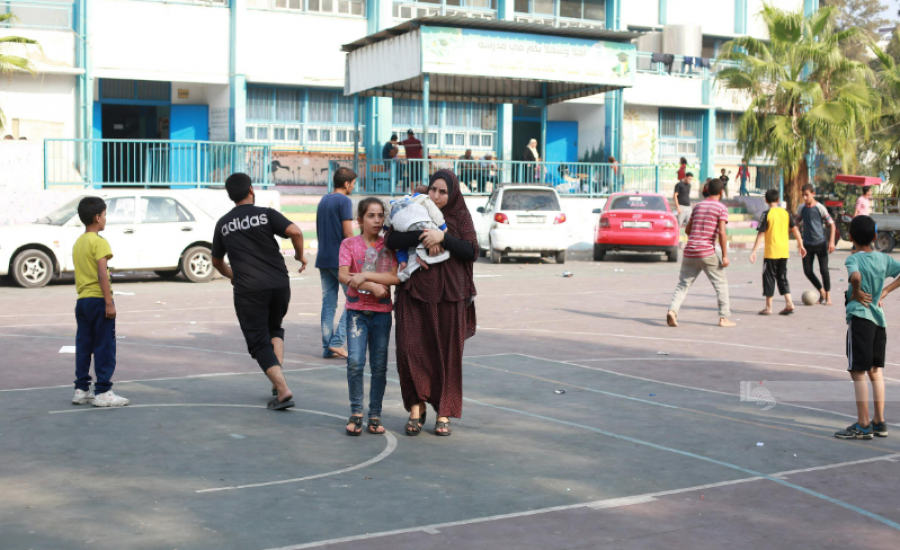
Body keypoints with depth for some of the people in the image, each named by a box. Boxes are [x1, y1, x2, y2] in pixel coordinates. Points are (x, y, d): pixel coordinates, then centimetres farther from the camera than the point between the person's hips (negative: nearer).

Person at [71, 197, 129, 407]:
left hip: (82, 301, 8)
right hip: (98, 300, -8)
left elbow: (79, 273, 17)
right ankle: (103, 392, -3)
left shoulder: (78, 243, 15)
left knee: (83, 346, 11)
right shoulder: (99, 242, -11)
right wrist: (109, 302, -20)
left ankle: (81, 390, 15)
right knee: (105, 348, -4)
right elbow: (102, 273, -19)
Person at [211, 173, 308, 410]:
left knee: (259, 342, 4)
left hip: (248, 290, -1)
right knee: (274, 329, 24)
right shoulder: (266, 214, 3)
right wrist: (300, 255, 4)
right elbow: (295, 232, -14)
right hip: (279, 284, 1)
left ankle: (283, 390, -12)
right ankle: (277, 381, 11)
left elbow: (217, 261, 25)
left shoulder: (223, 224, 13)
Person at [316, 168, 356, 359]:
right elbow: (348, 233, -15)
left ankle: (327, 347, 7)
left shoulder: (323, 201, 15)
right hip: (341, 258, -8)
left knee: (328, 303, 8)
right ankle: (337, 341, -8)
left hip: (323, 259, 8)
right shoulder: (344, 201, -9)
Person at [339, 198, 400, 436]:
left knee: (379, 366, 4)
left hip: (382, 311, 2)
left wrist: (365, 275, -16)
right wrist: (373, 286, -18)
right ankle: (356, 412, 1)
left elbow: (396, 277, -7)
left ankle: (375, 414, 15)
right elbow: (343, 276, -11)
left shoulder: (388, 246, 6)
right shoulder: (349, 244, 3)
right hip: (357, 310, -2)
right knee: (355, 361, -13)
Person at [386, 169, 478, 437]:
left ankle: (444, 414, 11)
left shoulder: (460, 217, 7)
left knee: (447, 353, 2)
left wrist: (443, 237, -17)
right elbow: (392, 240, -6)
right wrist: (422, 236, -20)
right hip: (415, 293, 1)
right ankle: (417, 407, 8)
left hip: (449, 294, 0)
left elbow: (472, 252, -6)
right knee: (411, 349, -7)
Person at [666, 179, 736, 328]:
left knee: (683, 284, 7)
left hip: (689, 251, 5)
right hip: (707, 252, -5)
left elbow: (688, 229, 19)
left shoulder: (698, 206, 16)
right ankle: (724, 318, 6)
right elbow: (721, 232, -12)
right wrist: (725, 255, -10)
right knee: (721, 283, 7)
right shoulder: (721, 208, -2)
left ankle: (672, 310, -14)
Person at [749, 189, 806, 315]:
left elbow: (760, 234, -12)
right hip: (784, 251, 5)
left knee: (769, 277, 3)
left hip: (771, 251, -5)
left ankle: (768, 307, 6)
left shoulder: (766, 214, -9)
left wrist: (754, 251, -10)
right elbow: (795, 230, 8)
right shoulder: (785, 212, 6)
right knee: (782, 277, 15)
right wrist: (801, 246, 17)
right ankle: (789, 303, 5)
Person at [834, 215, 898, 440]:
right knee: (875, 371, 16)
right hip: (879, 318, 7)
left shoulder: (853, 260, -12)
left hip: (860, 317, -7)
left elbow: (855, 277, -32)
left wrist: (856, 293, -14)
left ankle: (863, 425, 1)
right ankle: (879, 422, 20)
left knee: (858, 372, -1)